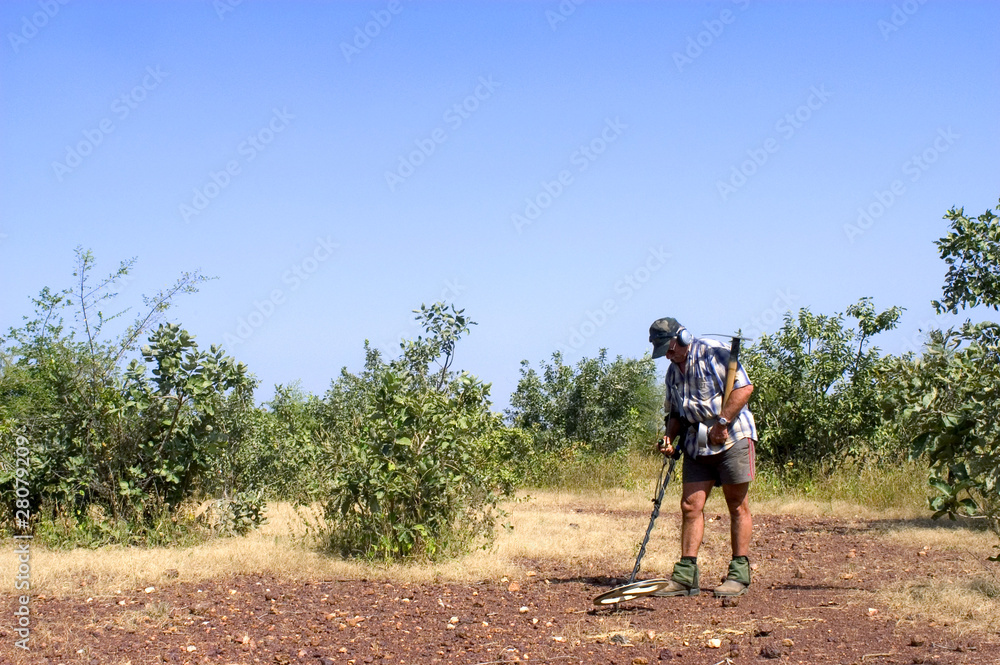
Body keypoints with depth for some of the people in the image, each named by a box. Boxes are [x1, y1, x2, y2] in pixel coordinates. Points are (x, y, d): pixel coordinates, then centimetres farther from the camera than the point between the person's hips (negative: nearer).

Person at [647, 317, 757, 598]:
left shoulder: (713, 354, -10)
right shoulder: (673, 371, 15)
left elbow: (744, 387, -17)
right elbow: (675, 412, 23)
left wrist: (722, 422, -19)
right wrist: (670, 437, 4)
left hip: (732, 438, -7)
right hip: (696, 445, 7)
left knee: (738, 506, 0)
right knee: (690, 506, 1)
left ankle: (739, 574, 6)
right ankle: (685, 576, 4)